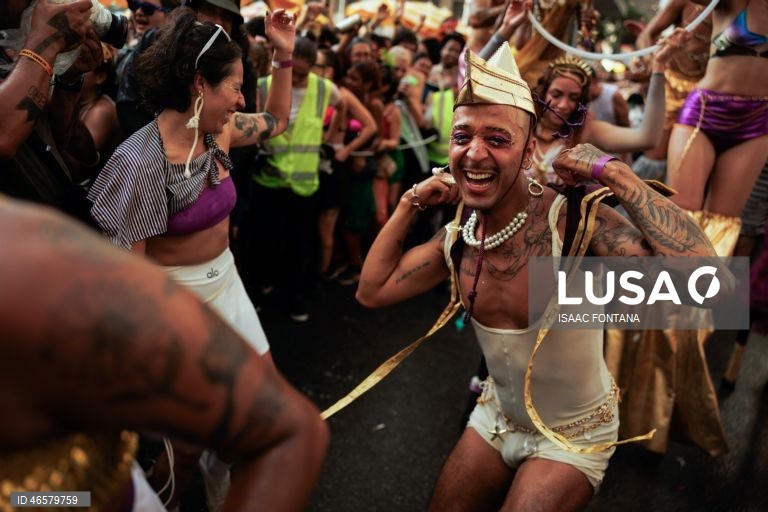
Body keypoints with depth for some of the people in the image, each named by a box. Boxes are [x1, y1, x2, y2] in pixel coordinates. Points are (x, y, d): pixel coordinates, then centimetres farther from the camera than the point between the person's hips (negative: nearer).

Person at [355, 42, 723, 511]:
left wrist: (614, 173, -36)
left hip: (575, 435, -5)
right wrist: (410, 205, -9)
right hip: (498, 417, 5)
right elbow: (372, 291, -2)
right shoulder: (457, 240, -11)